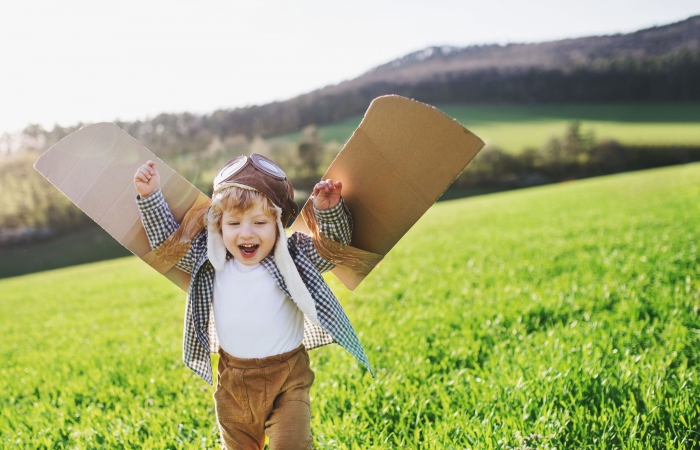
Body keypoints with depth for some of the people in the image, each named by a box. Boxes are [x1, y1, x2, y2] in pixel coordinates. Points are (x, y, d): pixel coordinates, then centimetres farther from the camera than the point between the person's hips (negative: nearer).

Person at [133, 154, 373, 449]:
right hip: (233, 382, 3)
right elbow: (166, 240, 5)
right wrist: (150, 197, -4)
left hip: (287, 379, -3)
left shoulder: (293, 259, -10)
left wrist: (329, 211, -30)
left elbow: (337, 243, -12)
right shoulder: (209, 261, -4)